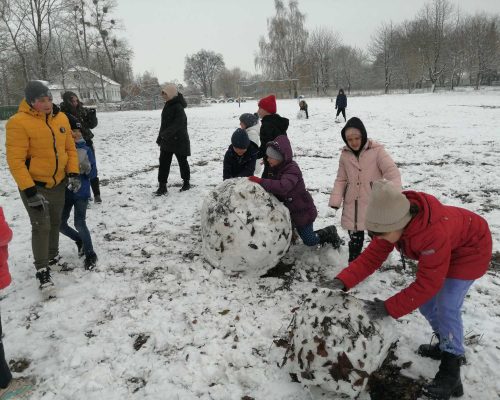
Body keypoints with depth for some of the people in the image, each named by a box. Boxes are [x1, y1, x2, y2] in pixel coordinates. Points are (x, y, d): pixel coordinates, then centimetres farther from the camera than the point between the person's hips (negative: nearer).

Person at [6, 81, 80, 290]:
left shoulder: (61, 118, -2)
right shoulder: (19, 122, -20)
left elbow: (70, 148, 7)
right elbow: (15, 160, -20)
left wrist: (73, 173, -6)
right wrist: (29, 190, -24)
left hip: (58, 183, 6)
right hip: (33, 185, -6)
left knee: (55, 222, 19)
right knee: (41, 226, -6)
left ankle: (52, 256, 41)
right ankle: (42, 270, 8)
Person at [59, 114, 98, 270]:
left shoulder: (85, 150, -7)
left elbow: (93, 174, -4)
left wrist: (86, 167, -24)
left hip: (81, 193, -3)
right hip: (65, 193, 4)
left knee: (79, 223, -11)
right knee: (61, 224, 9)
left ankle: (90, 254, 7)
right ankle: (80, 240, 37)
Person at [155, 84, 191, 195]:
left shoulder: (178, 107, -18)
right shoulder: (167, 105, 10)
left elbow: (178, 124, -27)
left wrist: (164, 134, -32)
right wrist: (160, 137, 17)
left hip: (179, 140, -8)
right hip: (166, 141, 8)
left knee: (182, 161, 8)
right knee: (163, 162, 3)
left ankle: (186, 183, 24)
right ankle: (162, 186, 7)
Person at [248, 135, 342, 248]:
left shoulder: (292, 170, -30)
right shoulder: (275, 168, -2)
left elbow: (282, 187, -48)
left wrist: (261, 182, -48)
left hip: (302, 211, -7)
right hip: (287, 209, 7)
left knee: (309, 240, 7)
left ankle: (330, 233, 30)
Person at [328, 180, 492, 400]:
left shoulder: (434, 233, -45)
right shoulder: (392, 223, -23)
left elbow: (427, 284, -37)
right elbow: (372, 256, -20)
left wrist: (389, 308, -36)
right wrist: (343, 280, -34)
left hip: (469, 248, -7)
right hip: (440, 248, 8)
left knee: (447, 307, -16)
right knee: (425, 302, 8)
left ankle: (450, 371, -3)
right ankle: (448, 344, 30)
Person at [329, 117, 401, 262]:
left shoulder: (377, 151, -10)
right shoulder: (345, 155, 3)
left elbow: (392, 172, -15)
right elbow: (341, 180, 8)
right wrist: (335, 200, -3)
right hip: (352, 205, 3)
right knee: (355, 238, 9)